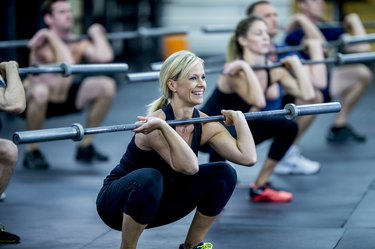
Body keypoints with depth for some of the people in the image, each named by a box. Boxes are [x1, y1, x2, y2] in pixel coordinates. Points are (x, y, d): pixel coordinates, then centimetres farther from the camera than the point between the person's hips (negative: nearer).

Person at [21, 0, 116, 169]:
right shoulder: (43, 44, -24)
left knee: (107, 86, -12)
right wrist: (53, 37, -37)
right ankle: (32, 152, -19)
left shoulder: (78, 44, -8)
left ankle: (85, 146, 1)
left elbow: (105, 57, -28)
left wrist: (96, 34, -14)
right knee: (41, 91, -42)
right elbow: (66, 65, -43)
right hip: (32, 100, -6)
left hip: (64, 98, 6)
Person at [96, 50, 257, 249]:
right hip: (118, 202, -6)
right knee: (149, 179, -39)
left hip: (159, 203, 6)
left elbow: (248, 157, -19)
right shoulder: (156, 123, -29)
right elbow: (188, 166, -44)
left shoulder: (204, 124, -9)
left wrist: (238, 117, -10)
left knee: (224, 174, -10)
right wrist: (162, 126, -49)